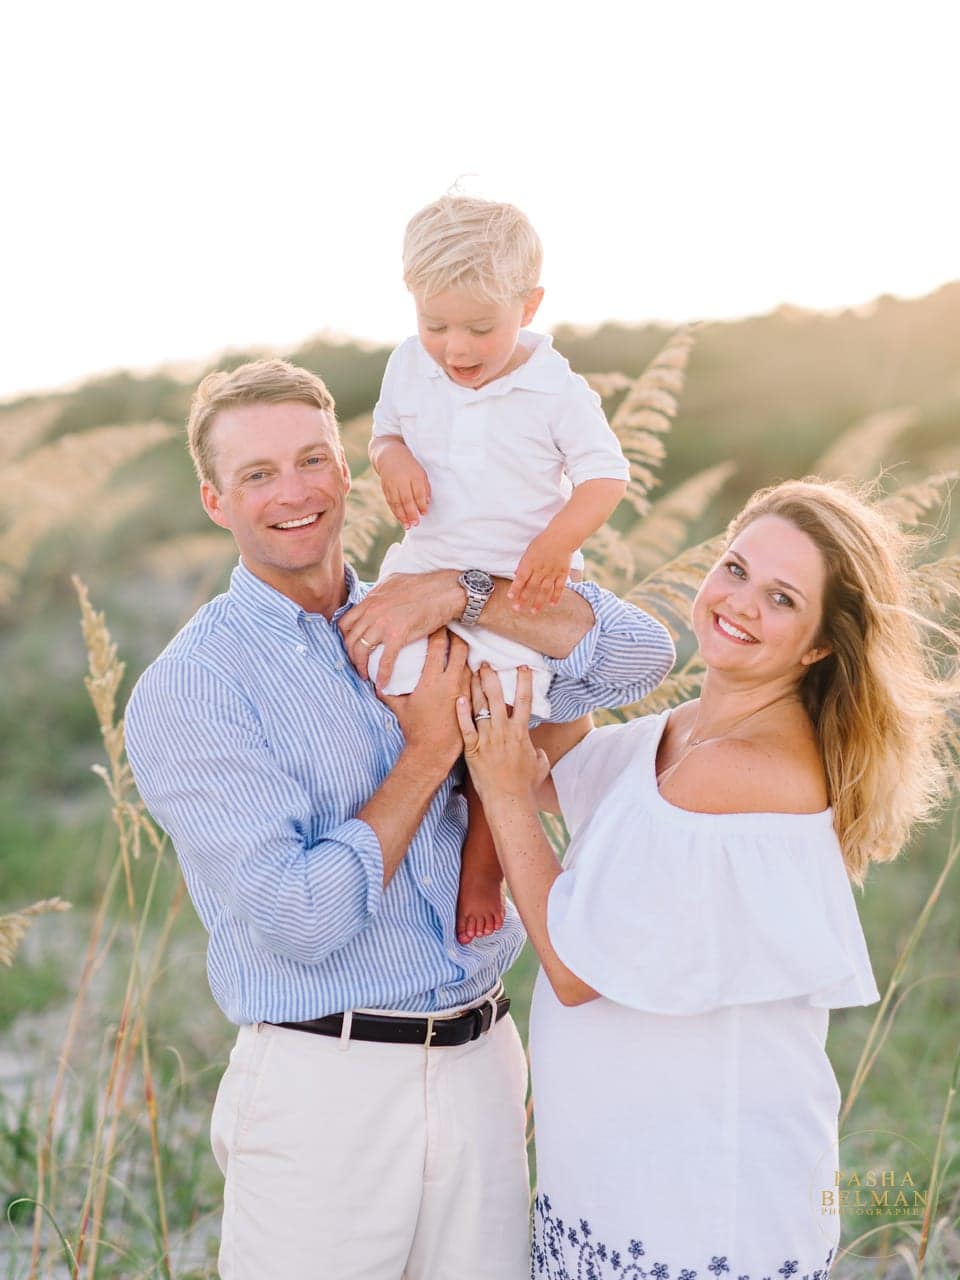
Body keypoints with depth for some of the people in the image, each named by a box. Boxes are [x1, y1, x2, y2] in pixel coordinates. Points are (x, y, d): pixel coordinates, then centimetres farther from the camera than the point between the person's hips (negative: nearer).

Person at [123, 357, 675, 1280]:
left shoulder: (429, 631, 7)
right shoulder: (186, 690, -9)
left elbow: (641, 654, -1)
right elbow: (297, 919, -18)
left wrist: (460, 594, -11)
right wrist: (429, 748, -11)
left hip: (482, 1065, 5)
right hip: (323, 1089, -4)